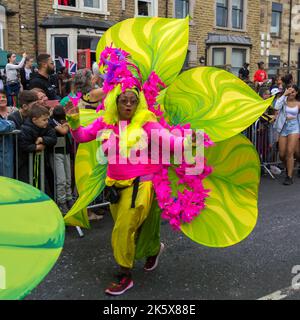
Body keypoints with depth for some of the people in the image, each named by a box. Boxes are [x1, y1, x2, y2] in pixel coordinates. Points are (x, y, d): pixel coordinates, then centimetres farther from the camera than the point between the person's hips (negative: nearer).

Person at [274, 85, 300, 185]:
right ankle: (288, 168, 32)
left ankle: (289, 177, -8)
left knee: (289, 152, -13)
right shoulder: (284, 100, 4)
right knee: (282, 155, 1)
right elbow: (277, 107, -17)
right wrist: (284, 94, -13)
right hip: (283, 128, 2)